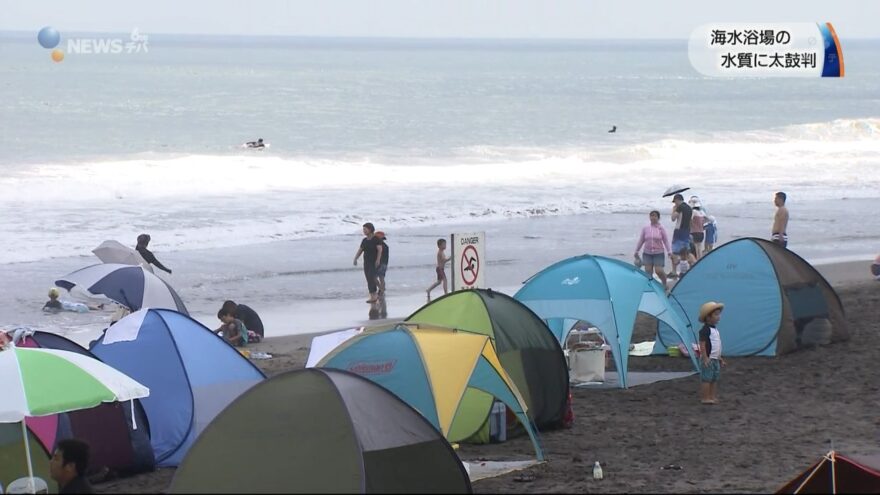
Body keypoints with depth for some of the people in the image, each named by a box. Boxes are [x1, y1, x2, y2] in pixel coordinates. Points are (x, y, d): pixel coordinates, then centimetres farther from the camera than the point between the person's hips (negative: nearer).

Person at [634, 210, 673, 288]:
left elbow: (666, 241, 1)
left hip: (658, 253, -2)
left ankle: (664, 284, 14)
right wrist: (636, 251, 13)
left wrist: (669, 251, -6)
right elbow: (641, 240, 11)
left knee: (659, 271, -11)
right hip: (647, 253, 2)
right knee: (648, 271, -7)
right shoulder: (645, 228, 2)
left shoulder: (661, 228, -2)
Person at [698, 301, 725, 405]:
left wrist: (720, 358, 24)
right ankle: (705, 398, -3)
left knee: (715, 379, 13)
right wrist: (705, 358, -26)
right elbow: (702, 344, -21)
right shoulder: (705, 330, -15)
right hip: (708, 359, -10)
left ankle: (713, 397, 19)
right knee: (706, 379, -6)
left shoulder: (715, 329, 15)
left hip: (715, 359, 10)